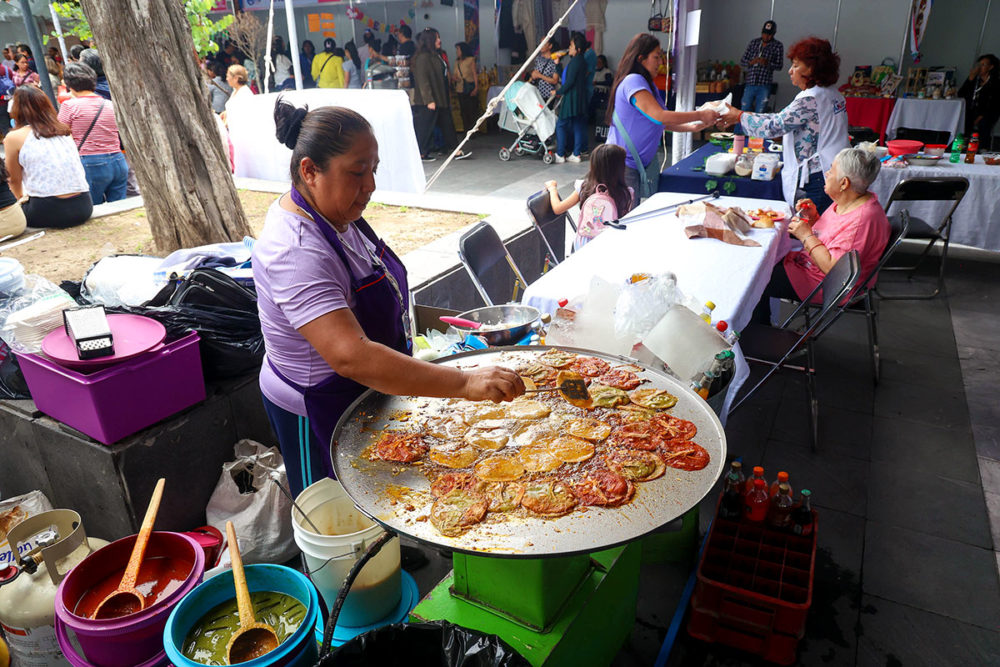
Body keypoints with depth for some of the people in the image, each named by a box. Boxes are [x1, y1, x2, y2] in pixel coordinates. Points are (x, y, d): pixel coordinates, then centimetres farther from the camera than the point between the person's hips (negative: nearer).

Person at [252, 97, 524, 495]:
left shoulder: (336, 215, -2)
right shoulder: (297, 253, -33)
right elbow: (351, 356, -43)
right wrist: (465, 384, -47)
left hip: (363, 395, 9)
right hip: (319, 414, -9)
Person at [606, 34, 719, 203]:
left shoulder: (647, 84, 16)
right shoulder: (633, 81, -15)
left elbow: (659, 123, 18)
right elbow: (659, 116, -23)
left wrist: (692, 127, 6)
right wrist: (700, 115, -15)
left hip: (639, 163, 10)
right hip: (624, 164, -10)